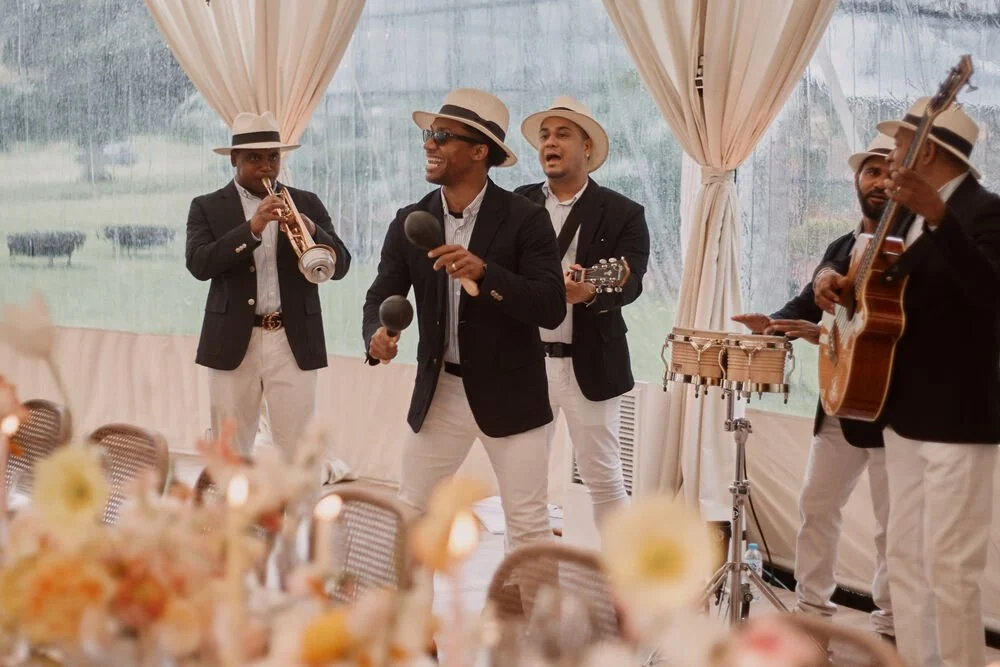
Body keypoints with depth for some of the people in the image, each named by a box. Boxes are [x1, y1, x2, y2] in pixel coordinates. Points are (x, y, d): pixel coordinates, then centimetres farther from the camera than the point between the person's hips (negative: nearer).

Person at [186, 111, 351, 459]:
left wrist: (313, 231, -19)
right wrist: (251, 229, -22)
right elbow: (199, 264, -11)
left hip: (294, 343, 1)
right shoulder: (207, 207, 5)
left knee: (297, 453, -1)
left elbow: (339, 266, 1)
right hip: (234, 344, 0)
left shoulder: (306, 204, 9)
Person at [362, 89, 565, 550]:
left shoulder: (525, 219, -11)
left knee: (529, 527, 0)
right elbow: (382, 297, 2)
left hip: (509, 393, -4)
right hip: (438, 391, 4)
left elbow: (552, 308, -18)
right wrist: (377, 335, -21)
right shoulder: (410, 221, 2)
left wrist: (484, 273, -32)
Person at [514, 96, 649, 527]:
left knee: (604, 479, 2)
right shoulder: (518, 205, 8)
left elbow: (630, 282, -14)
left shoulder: (623, 214, -2)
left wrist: (591, 293, -34)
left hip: (588, 365, -3)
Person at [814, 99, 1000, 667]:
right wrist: (831, 274, 2)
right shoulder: (908, 215, 13)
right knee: (906, 562, 13)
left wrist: (937, 215, -42)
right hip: (906, 412, 9)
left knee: (950, 568, -6)